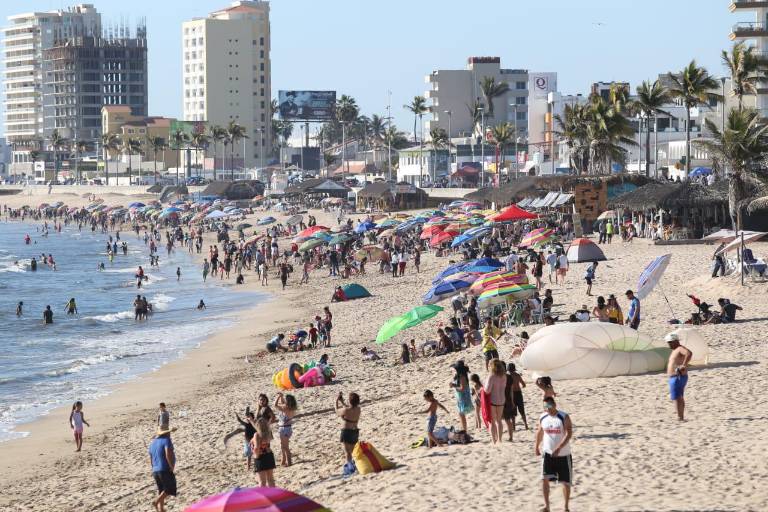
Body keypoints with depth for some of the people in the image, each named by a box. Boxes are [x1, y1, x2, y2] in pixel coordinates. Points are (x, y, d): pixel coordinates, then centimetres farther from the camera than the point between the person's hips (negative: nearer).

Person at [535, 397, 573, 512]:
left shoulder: (564, 417, -14)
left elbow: (569, 434, -23)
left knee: (566, 481, 6)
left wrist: (559, 448, -32)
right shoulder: (543, 418, 0)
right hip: (548, 453, 3)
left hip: (563, 454, -3)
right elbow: (540, 432, 17)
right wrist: (537, 447, 24)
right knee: (545, 479, -10)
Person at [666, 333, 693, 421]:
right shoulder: (675, 350, 18)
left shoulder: (680, 349, -14)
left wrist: (684, 365, -32)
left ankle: (680, 417, -15)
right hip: (675, 378, 11)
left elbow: (689, 353, -34)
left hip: (677, 377, -11)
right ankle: (682, 417, 23)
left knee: (677, 398, -13)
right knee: (680, 398, 16)